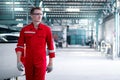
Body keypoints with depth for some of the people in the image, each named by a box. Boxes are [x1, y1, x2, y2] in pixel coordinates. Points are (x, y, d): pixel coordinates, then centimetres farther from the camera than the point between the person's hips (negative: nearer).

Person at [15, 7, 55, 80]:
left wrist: (51, 63, 2)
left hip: (41, 62, -2)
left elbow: (51, 46, 2)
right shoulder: (24, 29, 3)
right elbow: (20, 46, 1)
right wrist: (18, 61, -9)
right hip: (28, 62, 2)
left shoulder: (47, 29, 0)